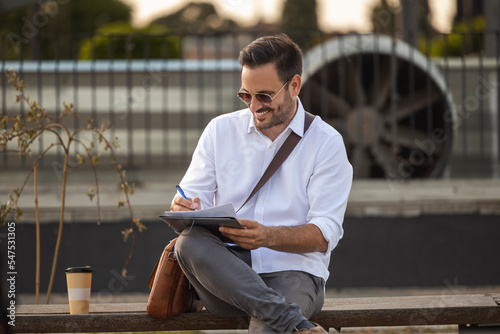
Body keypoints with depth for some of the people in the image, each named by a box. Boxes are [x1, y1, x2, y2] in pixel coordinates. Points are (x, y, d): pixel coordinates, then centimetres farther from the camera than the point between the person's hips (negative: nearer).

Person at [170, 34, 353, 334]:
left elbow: (324, 235, -4)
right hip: (225, 272, 5)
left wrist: (268, 237, -24)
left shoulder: (327, 143, 4)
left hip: (292, 271, -5)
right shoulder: (221, 130, 14)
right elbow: (191, 198, 10)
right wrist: (185, 209, -16)